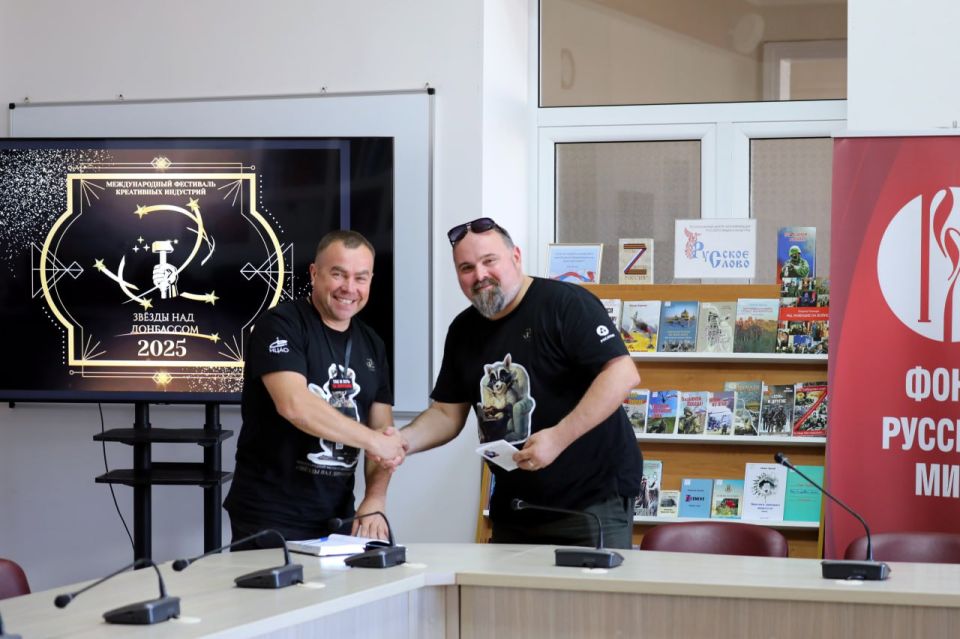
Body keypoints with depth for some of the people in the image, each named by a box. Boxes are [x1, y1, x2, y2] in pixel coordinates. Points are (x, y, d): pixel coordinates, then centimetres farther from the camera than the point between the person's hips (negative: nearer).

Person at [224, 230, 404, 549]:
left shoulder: (372, 345, 12)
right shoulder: (281, 325, -9)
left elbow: (383, 430, 9)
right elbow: (294, 405, -23)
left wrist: (374, 501, -8)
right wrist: (373, 440, -18)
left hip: (337, 517, 6)